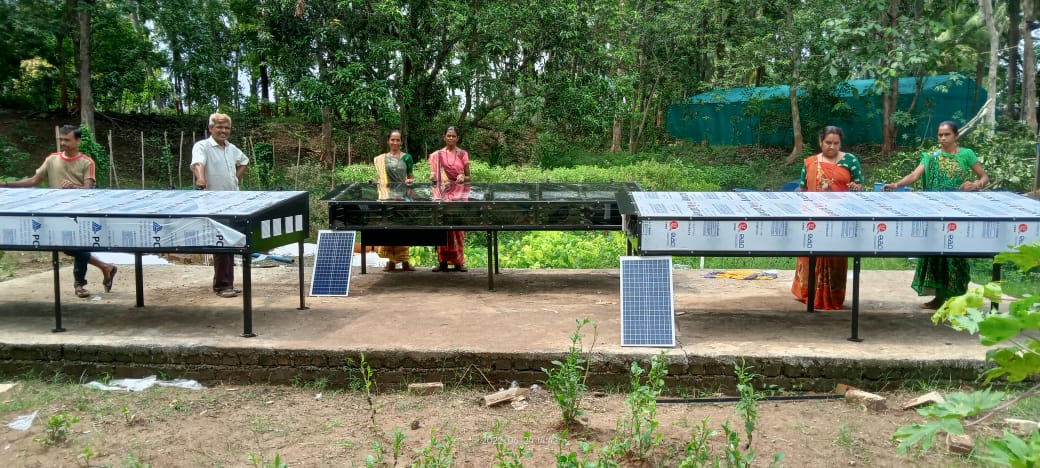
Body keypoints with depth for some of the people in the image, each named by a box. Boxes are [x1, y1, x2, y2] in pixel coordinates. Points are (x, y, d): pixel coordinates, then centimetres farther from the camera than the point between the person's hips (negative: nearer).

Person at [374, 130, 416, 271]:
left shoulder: (407, 157, 7)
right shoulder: (381, 159, 11)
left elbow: (411, 177, 11)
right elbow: (381, 178, 12)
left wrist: (410, 180, -11)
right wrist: (383, 194, -1)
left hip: (403, 196, -1)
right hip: (387, 196, 1)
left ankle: (404, 261, 1)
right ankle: (391, 261, 3)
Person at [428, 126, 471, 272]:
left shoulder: (463, 154, 8)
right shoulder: (437, 155, 10)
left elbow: (468, 177, 8)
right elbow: (434, 177, 12)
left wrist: (463, 178, -14)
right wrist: (432, 177, -10)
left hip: (459, 194, -1)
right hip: (442, 194, 1)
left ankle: (458, 261, 0)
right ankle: (443, 261, -1)